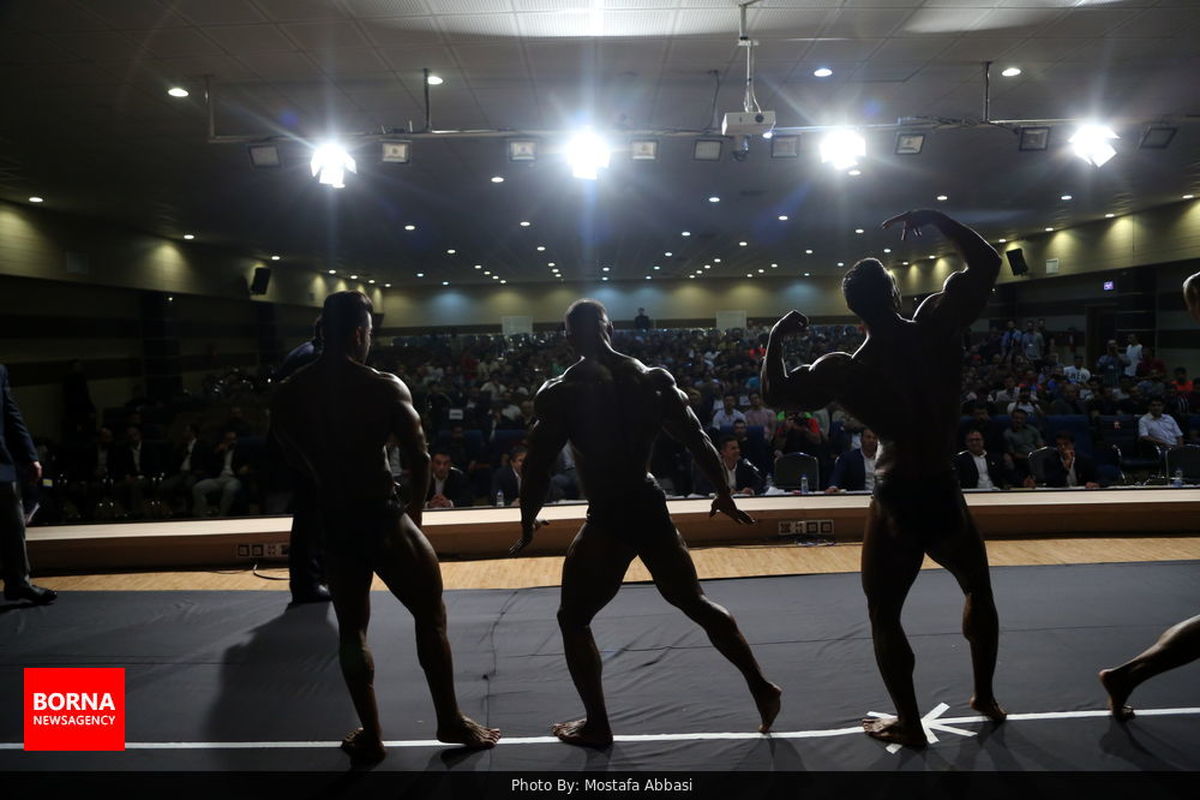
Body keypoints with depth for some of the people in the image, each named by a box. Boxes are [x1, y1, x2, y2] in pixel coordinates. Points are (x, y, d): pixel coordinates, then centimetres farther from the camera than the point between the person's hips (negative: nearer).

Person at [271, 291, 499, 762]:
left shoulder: (287, 394, 3)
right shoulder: (383, 387, -10)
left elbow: (296, 463, 7)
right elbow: (419, 458, -10)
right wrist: (415, 508, 5)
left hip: (333, 525, 5)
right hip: (382, 518, -4)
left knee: (351, 629, 19)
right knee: (431, 616, 13)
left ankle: (370, 736, 26)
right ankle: (451, 721, 23)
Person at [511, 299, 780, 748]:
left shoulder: (561, 392, -9)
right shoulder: (652, 379, 3)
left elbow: (538, 464, -8)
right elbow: (697, 440, 5)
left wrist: (528, 524, 5)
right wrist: (724, 494, 16)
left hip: (609, 519, -5)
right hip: (651, 508, 5)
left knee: (573, 619, 14)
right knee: (694, 602, 23)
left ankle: (597, 726, 20)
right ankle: (761, 688, 28)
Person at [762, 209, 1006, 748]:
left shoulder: (846, 370, -11)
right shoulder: (938, 326, -6)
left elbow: (776, 394, -3)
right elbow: (986, 262, 6)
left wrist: (777, 338, 6)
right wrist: (934, 218, 6)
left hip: (896, 504, -3)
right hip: (944, 496, 3)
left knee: (883, 616, 13)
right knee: (978, 590, 28)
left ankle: (909, 724, 18)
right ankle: (985, 698, 36)